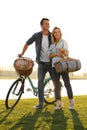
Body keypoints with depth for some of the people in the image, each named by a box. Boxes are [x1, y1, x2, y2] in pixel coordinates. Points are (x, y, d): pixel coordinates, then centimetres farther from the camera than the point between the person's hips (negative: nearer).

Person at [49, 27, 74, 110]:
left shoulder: (63, 42, 2)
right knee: (57, 84, 2)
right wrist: (57, 54, -16)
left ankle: (71, 102, 4)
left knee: (67, 83, -4)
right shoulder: (52, 44, 14)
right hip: (54, 65, 4)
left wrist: (63, 51, -36)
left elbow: (66, 53, -12)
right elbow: (50, 55, 4)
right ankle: (59, 103, 7)